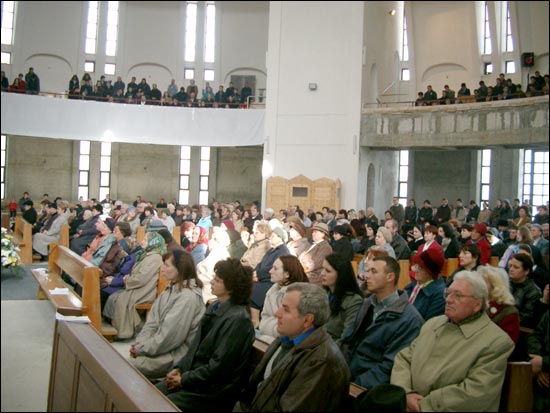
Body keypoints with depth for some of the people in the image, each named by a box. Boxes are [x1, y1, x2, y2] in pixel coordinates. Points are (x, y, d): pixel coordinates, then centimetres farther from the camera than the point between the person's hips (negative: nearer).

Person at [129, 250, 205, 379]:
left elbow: (170, 336, -21)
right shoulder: (171, 289, 9)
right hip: (163, 345, 8)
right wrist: (140, 342, -6)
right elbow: (153, 319, 8)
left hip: (177, 354, -8)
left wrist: (142, 348, -12)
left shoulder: (188, 297, -20)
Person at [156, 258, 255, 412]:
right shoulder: (215, 307, 7)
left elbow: (219, 366, -21)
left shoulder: (238, 319, -21)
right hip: (192, 374, 8)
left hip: (213, 390, -8)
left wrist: (185, 379, -13)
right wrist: (179, 368, 2)